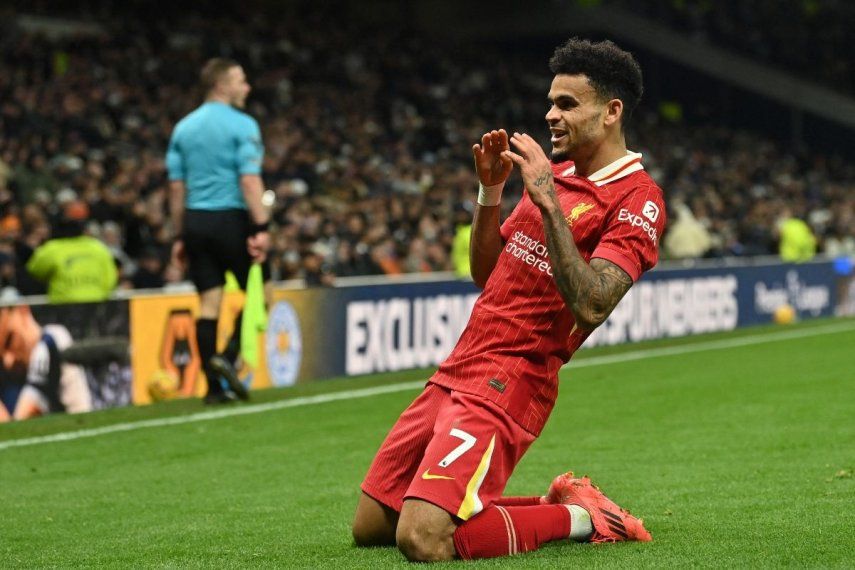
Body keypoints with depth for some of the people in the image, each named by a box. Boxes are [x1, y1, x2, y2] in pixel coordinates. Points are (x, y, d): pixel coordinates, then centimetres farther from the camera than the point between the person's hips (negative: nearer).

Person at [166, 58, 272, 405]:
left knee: (209, 302, 5)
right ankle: (228, 356, -10)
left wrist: (180, 236, 15)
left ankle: (214, 387, 3)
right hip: (231, 219, -6)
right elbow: (250, 181, -15)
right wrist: (261, 228, -17)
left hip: (195, 221, 6)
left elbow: (176, 187, 12)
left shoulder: (183, 128, 12)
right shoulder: (242, 125, -6)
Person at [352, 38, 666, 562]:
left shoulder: (637, 199, -11)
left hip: (505, 386, -9)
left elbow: (591, 305, -25)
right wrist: (491, 190, 5)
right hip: (456, 374, 9)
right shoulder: (556, 171, 15)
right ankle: (558, 503, 17)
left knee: (422, 540, -24)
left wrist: (548, 201, -25)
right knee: (370, 528, 9)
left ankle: (580, 517, 0)